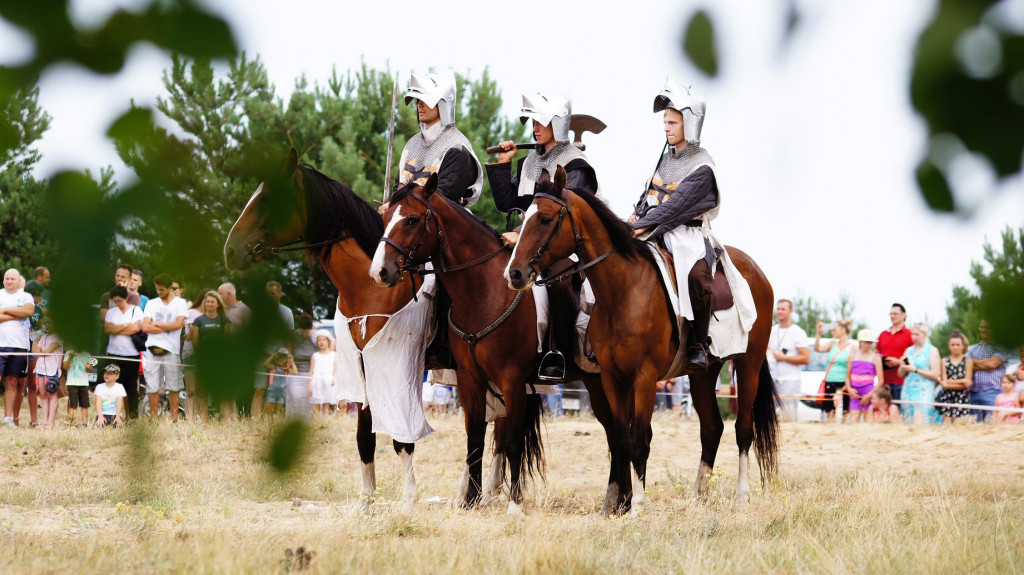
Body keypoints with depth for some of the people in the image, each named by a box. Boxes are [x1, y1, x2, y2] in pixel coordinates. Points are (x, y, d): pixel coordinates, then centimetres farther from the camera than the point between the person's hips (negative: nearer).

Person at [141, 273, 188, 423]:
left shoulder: (180, 303, 7)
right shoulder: (151, 304, 15)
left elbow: (178, 324, -8)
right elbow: (145, 327, 4)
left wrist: (156, 324, -1)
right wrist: (168, 327, -3)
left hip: (171, 349, -2)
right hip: (153, 348, 2)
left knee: (173, 387, -1)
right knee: (152, 387, 0)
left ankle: (174, 417, 5)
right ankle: (153, 418, 6)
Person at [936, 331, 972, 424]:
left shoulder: (968, 361, 4)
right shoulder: (944, 361, 10)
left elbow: (967, 384, -3)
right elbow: (944, 383, 3)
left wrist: (949, 382, -8)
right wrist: (961, 381, -6)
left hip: (962, 398, -2)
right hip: (947, 398, 2)